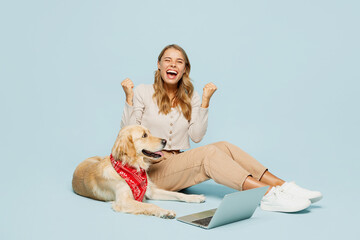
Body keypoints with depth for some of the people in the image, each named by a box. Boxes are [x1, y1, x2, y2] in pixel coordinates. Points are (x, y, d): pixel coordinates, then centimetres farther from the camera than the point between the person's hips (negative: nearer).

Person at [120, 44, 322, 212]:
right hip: (153, 167, -4)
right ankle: (269, 195, -38)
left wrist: (205, 101, -6)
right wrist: (129, 98, -14)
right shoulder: (143, 92, 0)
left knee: (223, 146, -22)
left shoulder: (190, 97, 12)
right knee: (209, 152, -29)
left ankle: (283, 187, -27)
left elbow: (196, 136, 0)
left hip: (180, 164, 5)